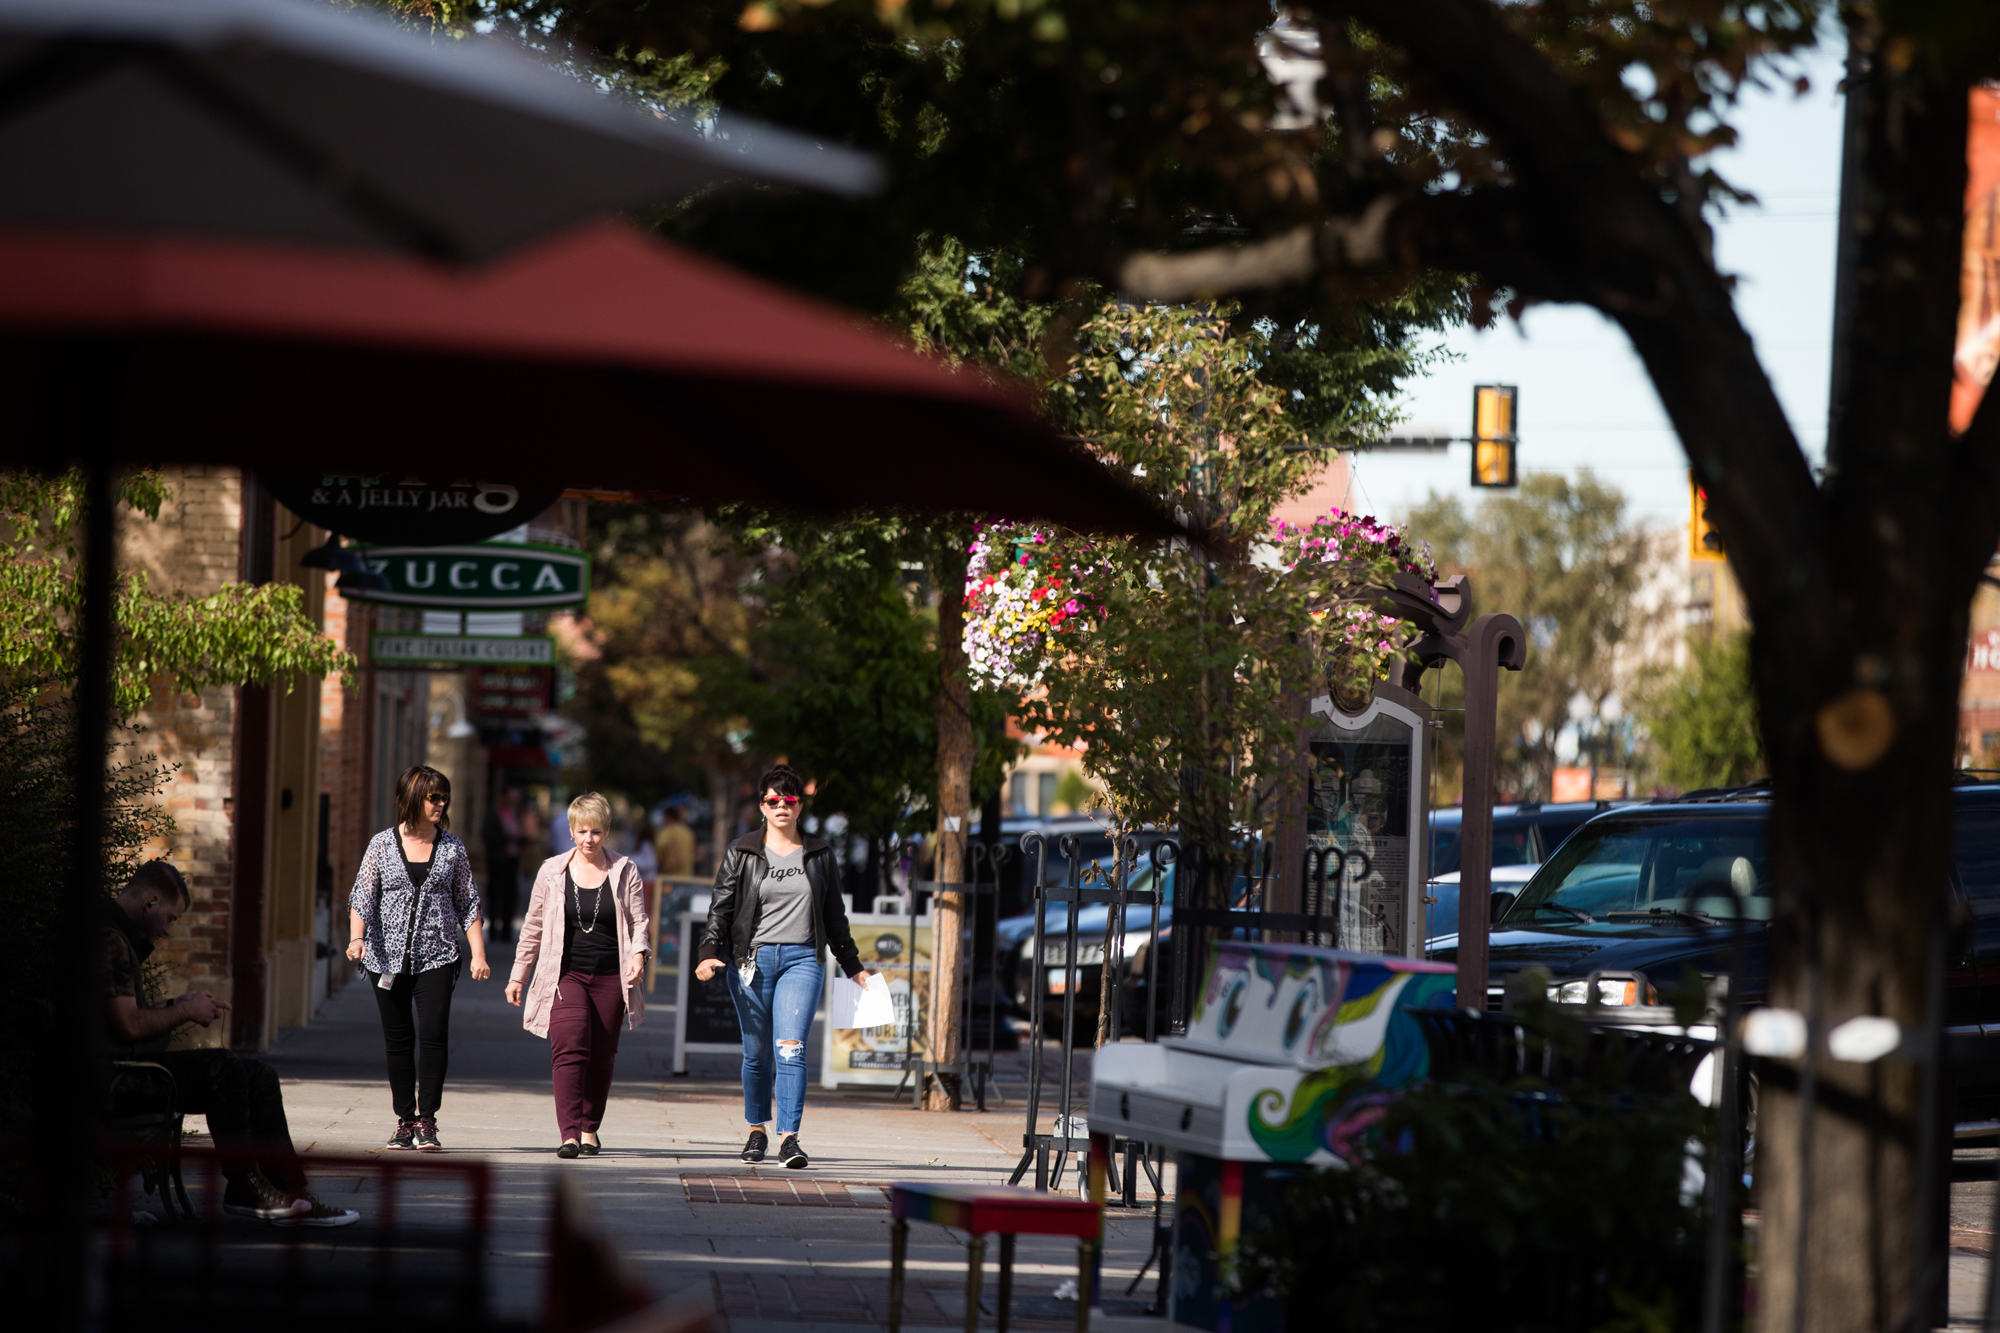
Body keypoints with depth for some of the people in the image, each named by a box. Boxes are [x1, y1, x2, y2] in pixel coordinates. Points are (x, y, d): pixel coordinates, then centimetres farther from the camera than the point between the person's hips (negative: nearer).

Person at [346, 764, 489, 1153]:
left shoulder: (452, 847, 7)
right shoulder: (382, 844, 3)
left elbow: (468, 903, 10)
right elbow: (362, 897, -1)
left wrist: (478, 953, 2)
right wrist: (357, 937, -18)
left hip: (436, 957, 0)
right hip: (389, 957, 0)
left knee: (433, 1034, -13)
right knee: (398, 1040, 4)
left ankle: (427, 1122, -8)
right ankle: (405, 1121, 12)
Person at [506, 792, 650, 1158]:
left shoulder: (624, 872, 5)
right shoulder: (552, 871, 6)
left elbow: (639, 922, 6)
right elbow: (534, 925, 12)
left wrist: (638, 955, -13)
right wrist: (519, 974, 13)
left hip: (609, 977, 1)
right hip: (565, 974, -1)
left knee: (601, 1057, 4)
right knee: (570, 1047, -18)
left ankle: (590, 1129, 21)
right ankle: (569, 1134, -23)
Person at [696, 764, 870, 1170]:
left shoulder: (819, 855, 10)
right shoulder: (742, 854, 5)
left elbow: (834, 916, 18)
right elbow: (720, 907, 2)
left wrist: (853, 966, 22)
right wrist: (710, 952, -14)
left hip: (802, 959, 0)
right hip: (752, 960, 0)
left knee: (790, 1048, -15)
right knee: (757, 1052, 6)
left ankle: (789, 1138, -18)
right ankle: (756, 1130, 26)